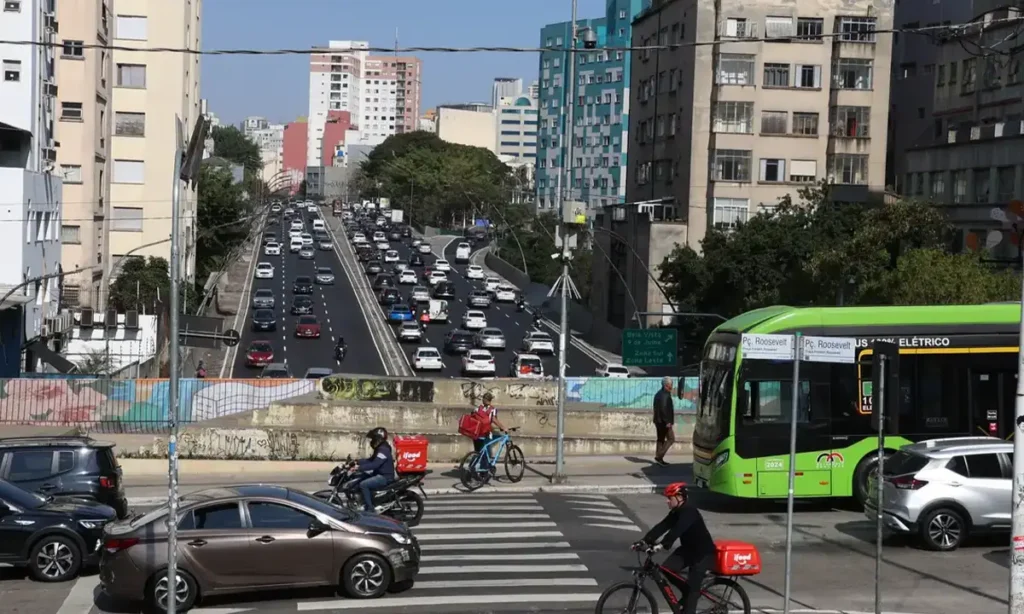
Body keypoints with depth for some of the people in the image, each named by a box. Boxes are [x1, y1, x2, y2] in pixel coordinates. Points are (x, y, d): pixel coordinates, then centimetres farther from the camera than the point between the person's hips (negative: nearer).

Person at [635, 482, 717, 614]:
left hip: (703, 552, -8)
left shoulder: (689, 512, -25)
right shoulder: (675, 512, 2)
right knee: (667, 569, -8)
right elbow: (661, 527, -7)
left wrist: (662, 545, -50)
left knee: (693, 585, -11)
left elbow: (677, 530, -39)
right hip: (688, 548, 8)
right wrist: (645, 541, -19)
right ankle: (688, 591, 10)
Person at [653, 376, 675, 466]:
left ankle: (659, 458, 15)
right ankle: (659, 456, -7)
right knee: (671, 439, -3)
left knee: (661, 439, 13)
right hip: (664, 421, -10)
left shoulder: (659, 394, 15)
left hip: (659, 421, 10)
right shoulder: (664, 395, -18)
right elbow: (663, 409, -25)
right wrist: (667, 422, -22)